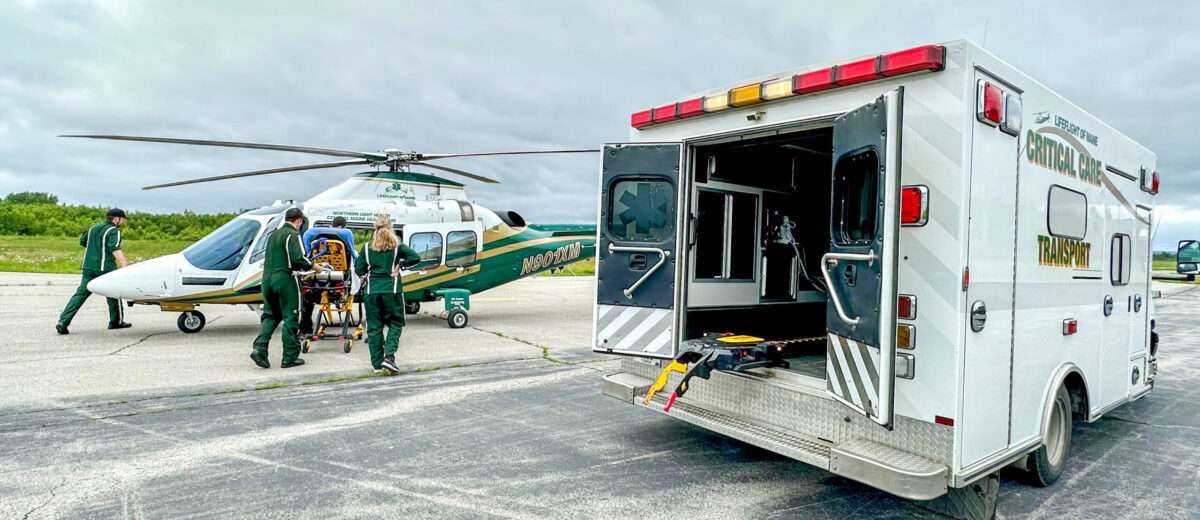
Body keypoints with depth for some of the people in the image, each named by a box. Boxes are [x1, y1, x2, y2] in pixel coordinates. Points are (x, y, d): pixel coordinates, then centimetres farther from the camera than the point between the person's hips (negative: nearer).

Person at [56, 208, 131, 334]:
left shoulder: (93, 228, 17)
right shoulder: (114, 231, -7)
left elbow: (82, 242, 29)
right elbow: (115, 249, -23)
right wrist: (124, 263, -35)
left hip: (88, 267, 6)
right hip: (105, 268, -6)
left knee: (80, 294, 4)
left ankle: (63, 322, -7)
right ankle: (116, 321, 19)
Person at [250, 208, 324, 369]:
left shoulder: (273, 235, 15)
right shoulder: (293, 235, -9)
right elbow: (298, 258, -20)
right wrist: (314, 267, -5)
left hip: (267, 277, 7)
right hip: (286, 279, -7)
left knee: (270, 315, 17)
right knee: (290, 318, 1)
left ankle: (259, 348, 1)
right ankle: (289, 358, 6)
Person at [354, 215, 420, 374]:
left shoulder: (367, 247, 5)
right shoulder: (397, 246, 0)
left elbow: (359, 270, 4)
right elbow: (415, 257, -11)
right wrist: (400, 265, 0)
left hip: (371, 291, 2)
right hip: (392, 290, -2)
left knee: (374, 327, 8)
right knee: (395, 324, 8)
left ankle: (376, 363, 10)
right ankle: (389, 356, -9)